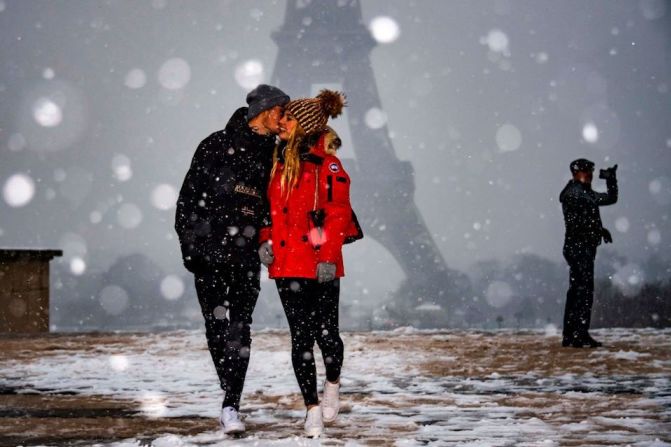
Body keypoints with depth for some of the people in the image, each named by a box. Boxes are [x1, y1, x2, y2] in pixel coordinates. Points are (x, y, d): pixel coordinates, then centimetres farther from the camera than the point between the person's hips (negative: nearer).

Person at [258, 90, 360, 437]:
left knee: (326, 332, 0)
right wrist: (266, 240, 4)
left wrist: (328, 256, -15)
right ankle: (312, 409, 6)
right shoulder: (279, 162, 13)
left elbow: (338, 215, -9)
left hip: (321, 265, -4)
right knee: (300, 337, 1)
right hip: (287, 263, 4)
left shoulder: (327, 165, -5)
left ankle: (332, 385, 29)